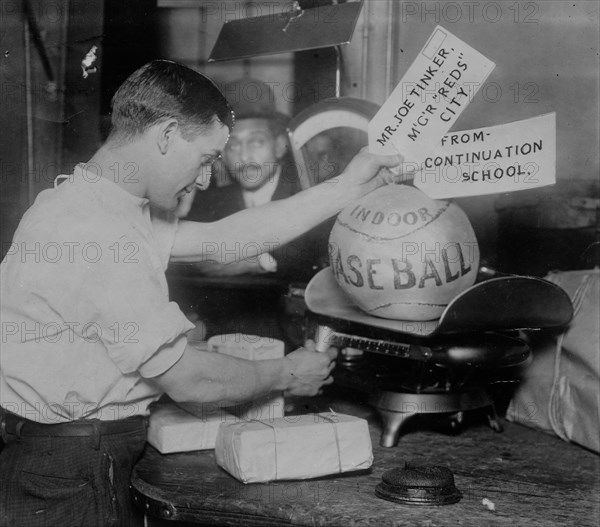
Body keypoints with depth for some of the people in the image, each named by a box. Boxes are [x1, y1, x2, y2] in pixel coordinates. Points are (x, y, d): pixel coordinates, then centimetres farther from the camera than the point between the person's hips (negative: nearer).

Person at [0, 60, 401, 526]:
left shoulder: (94, 203, 7)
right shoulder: (97, 232, -24)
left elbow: (221, 238, 8)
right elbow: (188, 380, -21)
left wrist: (348, 188, 9)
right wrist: (286, 375, -3)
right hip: (67, 484, -9)